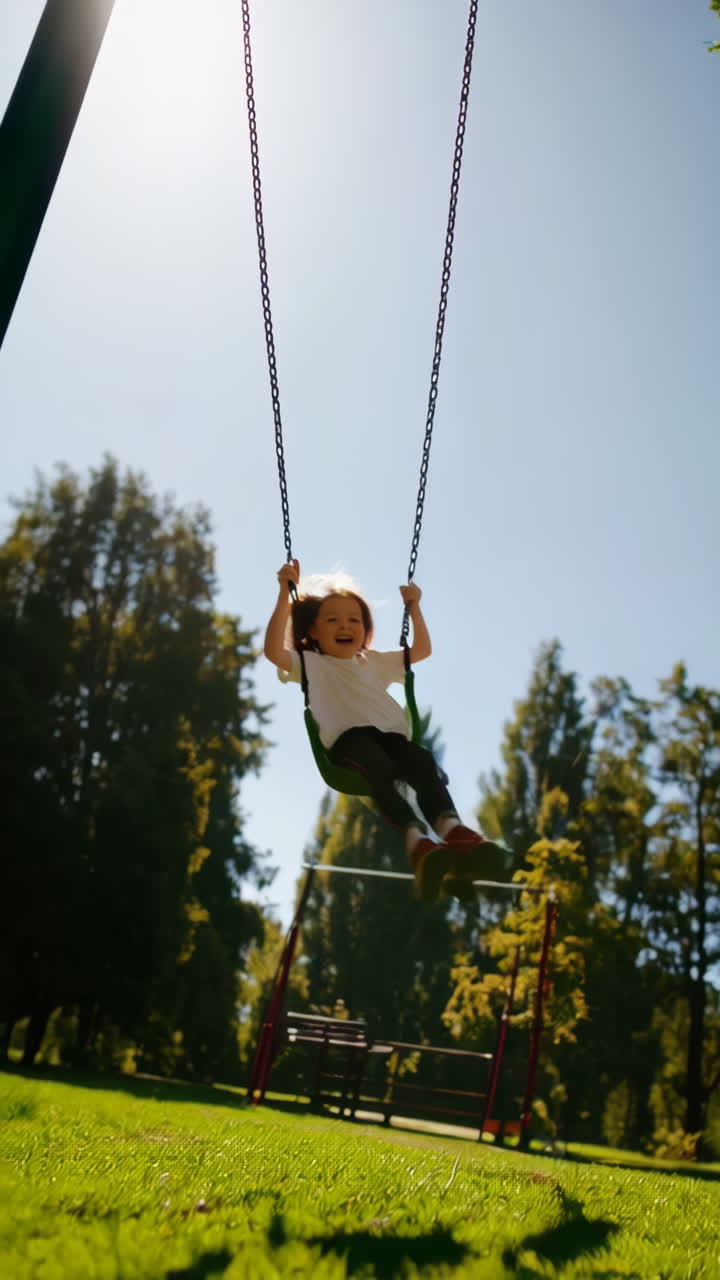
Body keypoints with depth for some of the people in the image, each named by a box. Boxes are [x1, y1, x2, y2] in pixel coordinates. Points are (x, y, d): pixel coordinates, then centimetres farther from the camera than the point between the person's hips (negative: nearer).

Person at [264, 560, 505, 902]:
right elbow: (273, 651, 3)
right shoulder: (310, 664, 23)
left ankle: (452, 830, -57)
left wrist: (413, 607, 31)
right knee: (379, 766, -40)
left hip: (392, 733, 4)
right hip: (348, 736, -4)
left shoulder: (375, 662, 37)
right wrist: (285, 594, -1)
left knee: (422, 761, -33)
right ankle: (417, 841, -60)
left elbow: (422, 650, 41)